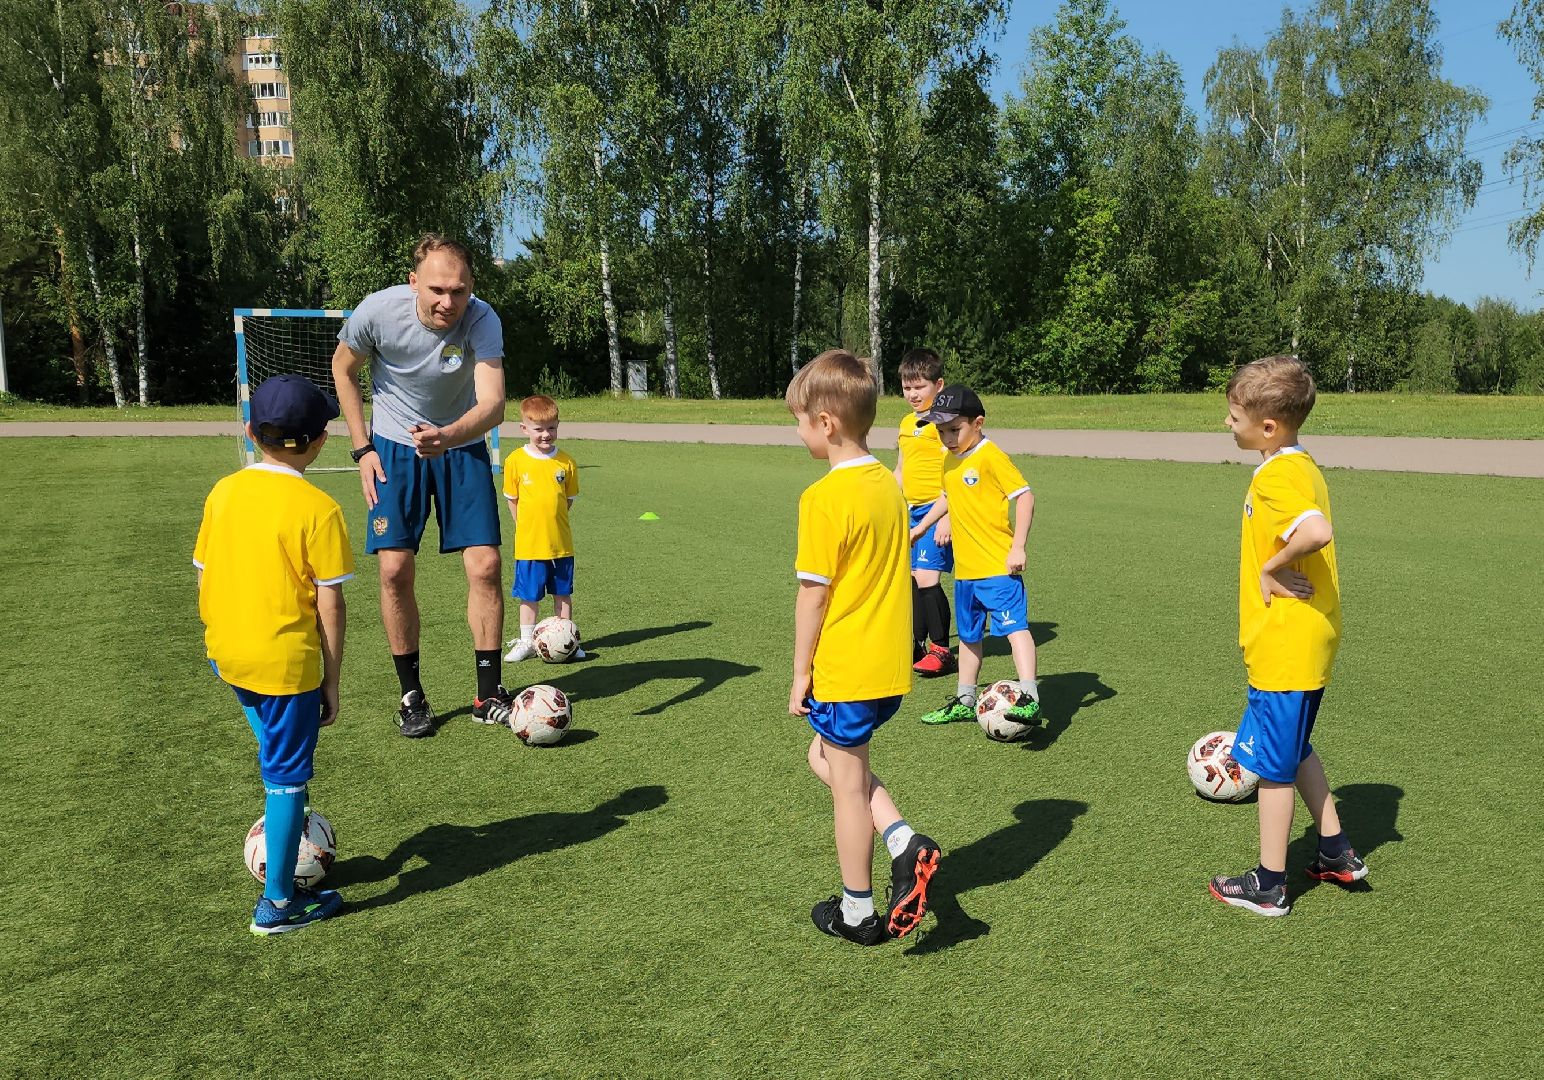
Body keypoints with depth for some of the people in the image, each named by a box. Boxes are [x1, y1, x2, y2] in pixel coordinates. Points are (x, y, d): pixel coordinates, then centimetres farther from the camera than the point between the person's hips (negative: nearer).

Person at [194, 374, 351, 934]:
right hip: (285, 661, -6)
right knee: (287, 775, 6)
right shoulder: (317, 508, -15)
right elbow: (329, 604, -12)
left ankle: (282, 843, 36)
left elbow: (204, 576, 8)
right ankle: (278, 904, 17)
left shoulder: (223, 493, 2)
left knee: (277, 754, 26)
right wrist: (331, 680, -3)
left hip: (226, 652, 6)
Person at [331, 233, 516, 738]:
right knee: (395, 569, -8)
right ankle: (412, 696, 10)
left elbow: (492, 405, -35)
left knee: (485, 564, -9)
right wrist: (362, 448, -5)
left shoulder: (482, 321, -24)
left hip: (461, 446, 0)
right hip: (395, 447, 0)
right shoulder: (377, 310, -21)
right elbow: (343, 369, -1)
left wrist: (448, 437, -56)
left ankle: (489, 695, 7)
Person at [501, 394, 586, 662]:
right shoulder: (516, 461, -5)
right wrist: (527, 528, 2)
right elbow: (512, 500, 3)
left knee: (563, 594, 12)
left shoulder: (566, 463, -1)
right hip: (529, 545, -2)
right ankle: (527, 641, 20)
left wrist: (554, 522, 4)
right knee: (529, 596, 7)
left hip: (562, 543, 2)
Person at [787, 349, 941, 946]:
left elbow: (813, 592, -17)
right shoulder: (889, 485, 5)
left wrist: (800, 671, -7)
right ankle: (905, 842, 11)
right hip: (890, 666, 8)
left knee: (847, 783, 8)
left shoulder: (824, 498, -19)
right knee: (826, 756, 24)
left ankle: (857, 913, 24)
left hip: (843, 670, -8)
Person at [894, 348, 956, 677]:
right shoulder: (907, 423, 15)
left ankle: (941, 650, 0)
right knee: (911, 577, 11)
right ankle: (916, 644, 24)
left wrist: (947, 517, -20)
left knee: (926, 577, -12)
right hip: (911, 511, 8)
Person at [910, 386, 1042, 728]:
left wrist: (1017, 547, -21)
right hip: (965, 568, 9)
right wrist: (921, 527, 34)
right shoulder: (950, 461, 11)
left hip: (998, 566, -9)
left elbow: (1024, 496, -17)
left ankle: (1028, 699, -19)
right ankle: (965, 701, 30)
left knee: (1014, 625, -17)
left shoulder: (991, 457, -14)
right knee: (969, 635, 18)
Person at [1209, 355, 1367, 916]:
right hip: (1309, 640, 10)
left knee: (1272, 763, 3)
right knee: (1294, 749, 25)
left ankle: (1269, 885, 17)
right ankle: (1336, 852, 36)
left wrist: (1271, 568, -25)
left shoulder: (1276, 478, -22)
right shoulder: (1301, 465, 9)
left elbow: (1317, 531, -39)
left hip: (1284, 647, -10)